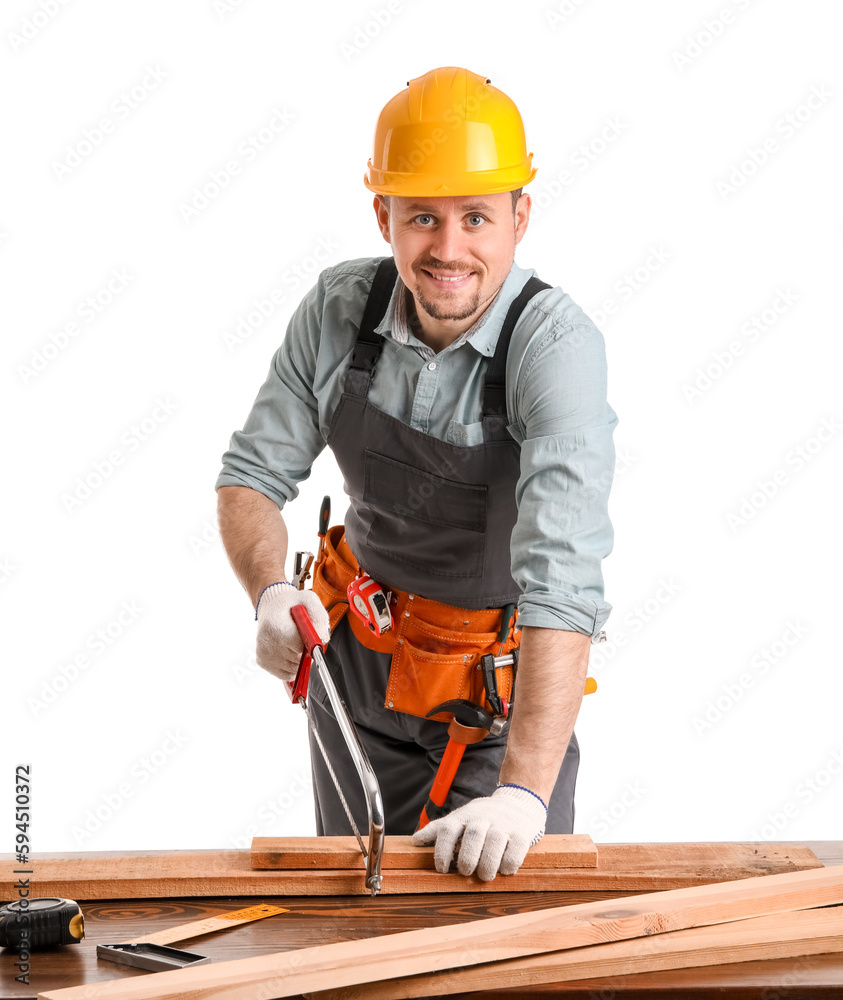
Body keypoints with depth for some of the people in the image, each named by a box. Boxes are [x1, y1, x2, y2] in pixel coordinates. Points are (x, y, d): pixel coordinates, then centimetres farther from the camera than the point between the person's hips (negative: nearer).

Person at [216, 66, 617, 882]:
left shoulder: (557, 344, -29)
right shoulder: (338, 308, -14)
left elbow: (563, 576, -38)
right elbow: (252, 475, -3)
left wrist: (526, 789, -47)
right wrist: (269, 591, -25)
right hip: (360, 655, 4)